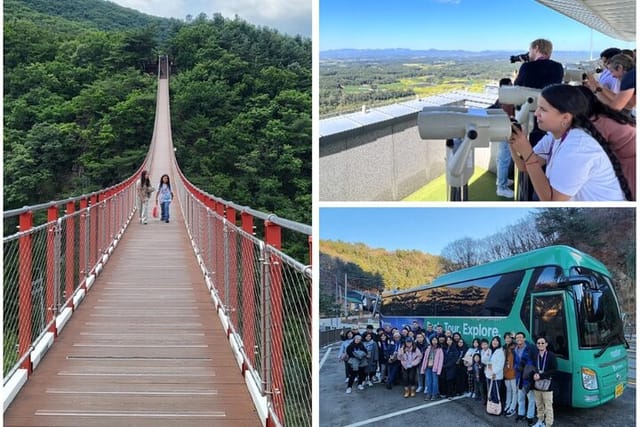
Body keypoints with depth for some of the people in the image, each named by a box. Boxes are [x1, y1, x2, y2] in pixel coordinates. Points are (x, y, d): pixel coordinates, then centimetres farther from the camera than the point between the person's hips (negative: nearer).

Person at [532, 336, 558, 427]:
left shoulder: (551, 355, -7)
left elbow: (554, 370, -10)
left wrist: (541, 375, -15)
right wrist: (534, 374, -5)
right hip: (537, 385, 5)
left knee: (548, 406, -4)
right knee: (539, 405, 15)